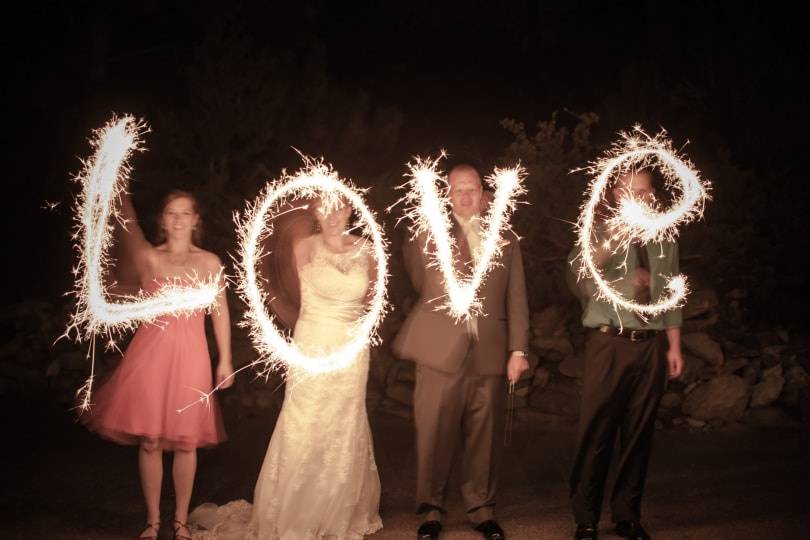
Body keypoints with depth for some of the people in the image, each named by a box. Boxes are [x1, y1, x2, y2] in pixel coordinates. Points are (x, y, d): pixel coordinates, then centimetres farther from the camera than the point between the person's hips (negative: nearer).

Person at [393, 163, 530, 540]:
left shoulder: (506, 240, 13)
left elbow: (516, 300, 9)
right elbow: (417, 284, 8)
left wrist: (518, 350, 2)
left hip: (490, 353, 2)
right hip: (440, 351, -1)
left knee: (484, 436, 6)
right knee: (434, 435, 2)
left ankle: (481, 509, 19)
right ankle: (431, 509, 15)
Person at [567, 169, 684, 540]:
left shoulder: (664, 240, 11)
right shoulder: (601, 235, 1)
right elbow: (579, 282, -14)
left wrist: (674, 346, 10)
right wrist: (607, 245, -29)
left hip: (651, 345, 3)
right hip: (609, 344, -3)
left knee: (638, 434, 8)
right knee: (597, 433, -2)